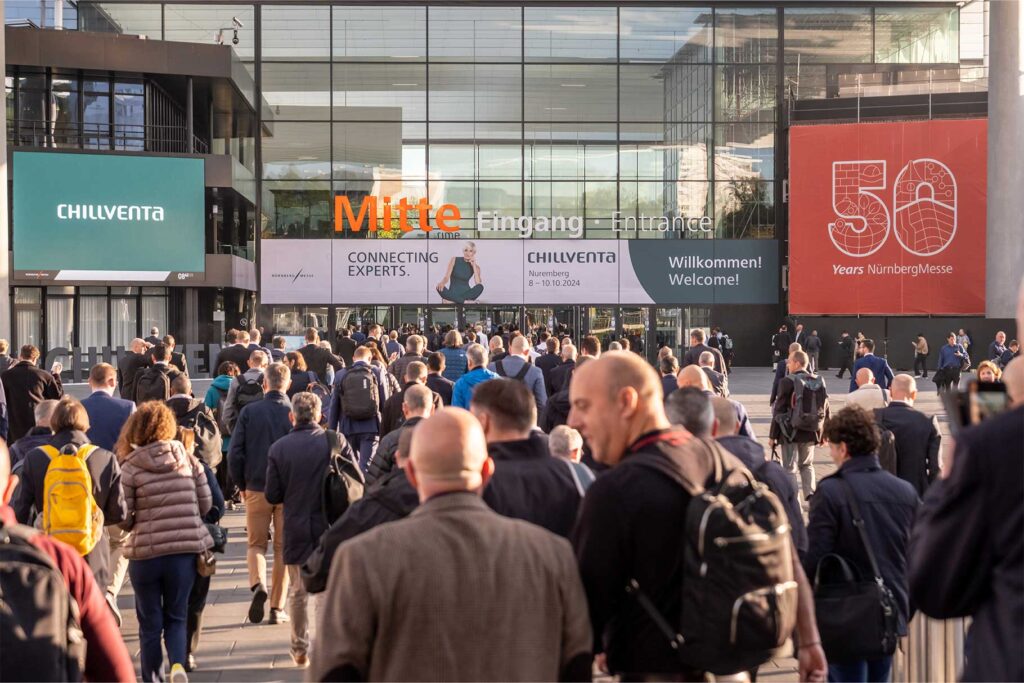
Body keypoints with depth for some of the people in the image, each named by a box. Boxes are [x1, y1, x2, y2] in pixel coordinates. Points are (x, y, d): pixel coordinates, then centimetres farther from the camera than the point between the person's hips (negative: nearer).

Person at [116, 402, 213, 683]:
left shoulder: (130, 468, -8)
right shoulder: (189, 461, -1)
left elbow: (123, 519, -8)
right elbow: (206, 504, 4)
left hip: (145, 552, -2)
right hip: (185, 550, 2)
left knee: (150, 622, 13)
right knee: (176, 617, 16)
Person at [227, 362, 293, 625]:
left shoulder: (249, 412, -4)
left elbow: (235, 453, -4)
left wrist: (242, 485, 9)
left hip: (256, 489, 0)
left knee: (256, 544, 14)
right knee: (283, 548, 9)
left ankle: (258, 584, -14)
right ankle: (277, 608, 11)